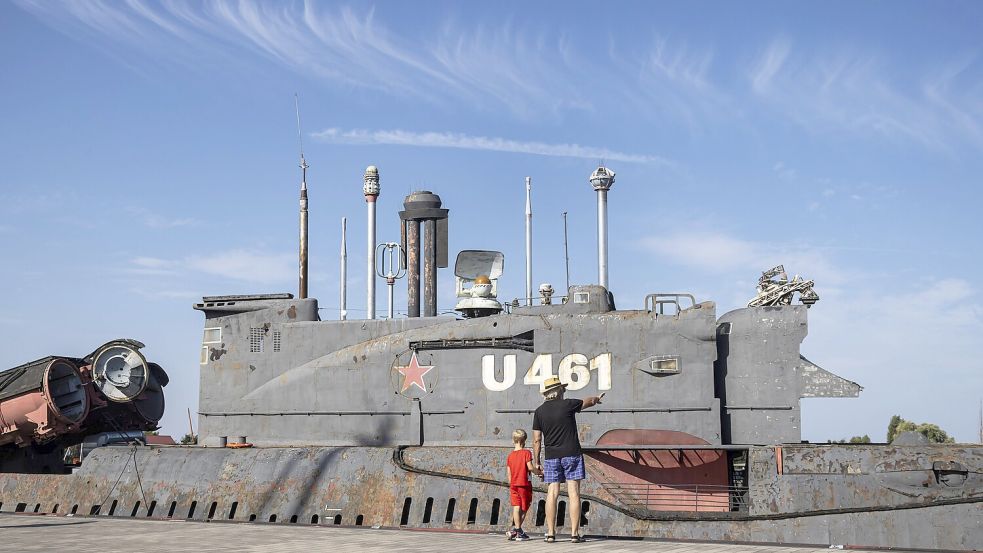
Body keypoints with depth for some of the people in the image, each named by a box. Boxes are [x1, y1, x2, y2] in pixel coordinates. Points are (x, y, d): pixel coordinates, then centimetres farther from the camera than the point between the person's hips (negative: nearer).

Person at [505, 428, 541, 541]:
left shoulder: (510, 455, 7)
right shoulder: (526, 453, -7)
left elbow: (508, 472, 8)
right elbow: (530, 467, -15)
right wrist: (540, 472, 1)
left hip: (513, 485, 4)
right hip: (524, 484, -4)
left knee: (516, 507, 1)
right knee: (524, 508, 6)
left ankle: (516, 529, -7)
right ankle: (518, 531, 5)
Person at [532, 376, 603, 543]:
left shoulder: (540, 411, 3)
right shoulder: (568, 404, -4)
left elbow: (537, 440, 3)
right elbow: (589, 402, 15)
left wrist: (537, 462, 9)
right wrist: (597, 398, 38)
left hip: (551, 457, 3)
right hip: (571, 454, -3)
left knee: (552, 493, 3)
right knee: (573, 493, -1)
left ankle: (550, 533, 1)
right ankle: (575, 533, -3)